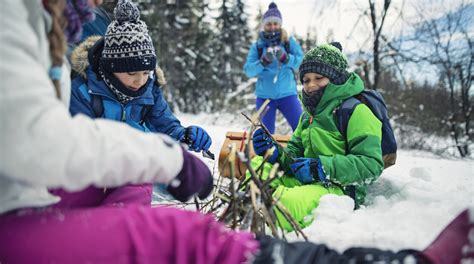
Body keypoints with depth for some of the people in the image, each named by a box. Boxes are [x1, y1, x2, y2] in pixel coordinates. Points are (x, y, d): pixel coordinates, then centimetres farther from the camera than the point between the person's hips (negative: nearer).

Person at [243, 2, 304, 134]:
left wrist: (285, 58, -27)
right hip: (264, 96, 1)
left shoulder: (289, 41, 4)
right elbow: (248, 70, -6)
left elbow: (302, 61, -9)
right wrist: (263, 62, -23)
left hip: (287, 94, 0)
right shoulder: (257, 46, 4)